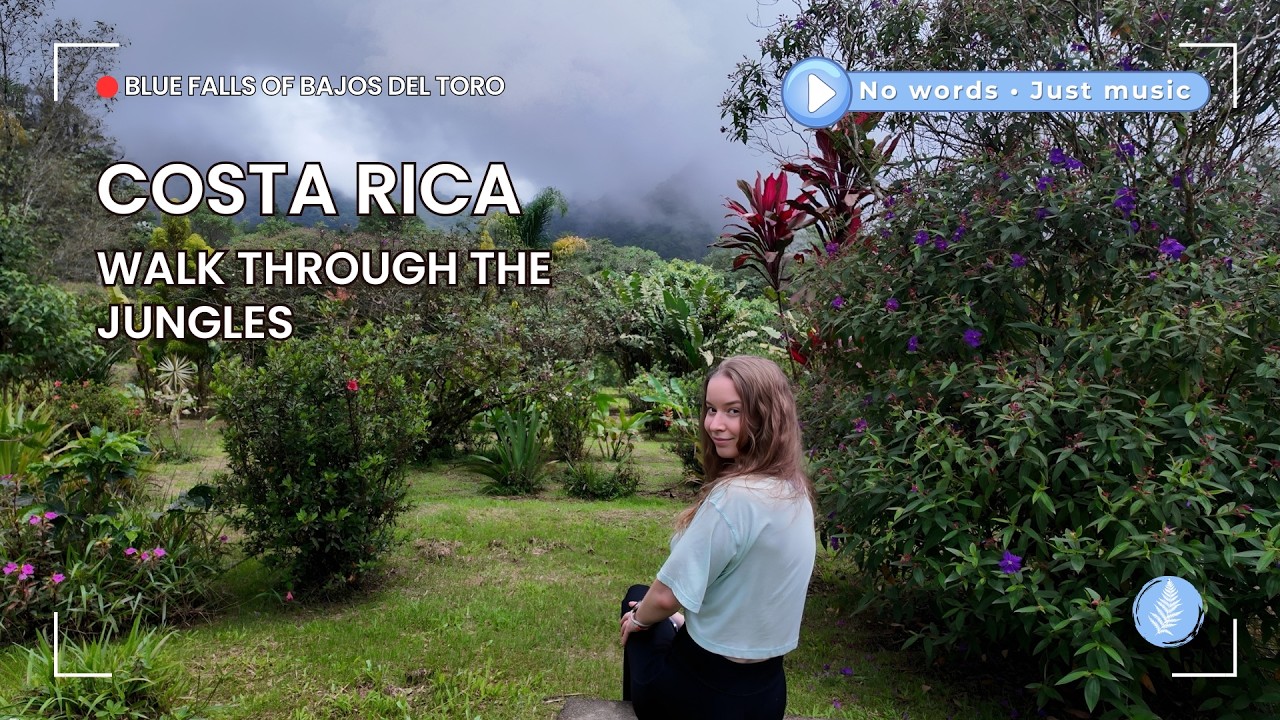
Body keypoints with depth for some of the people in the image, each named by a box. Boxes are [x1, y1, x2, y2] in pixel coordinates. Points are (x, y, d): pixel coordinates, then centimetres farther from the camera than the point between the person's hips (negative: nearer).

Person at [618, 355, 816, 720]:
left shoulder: (734, 497, -29)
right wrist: (684, 618, 14)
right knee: (641, 598, 30)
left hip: (710, 689, -7)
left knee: (641, 613, 24)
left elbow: (668, 595, -21)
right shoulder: (795, 491, -2)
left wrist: (639, 618, 0)